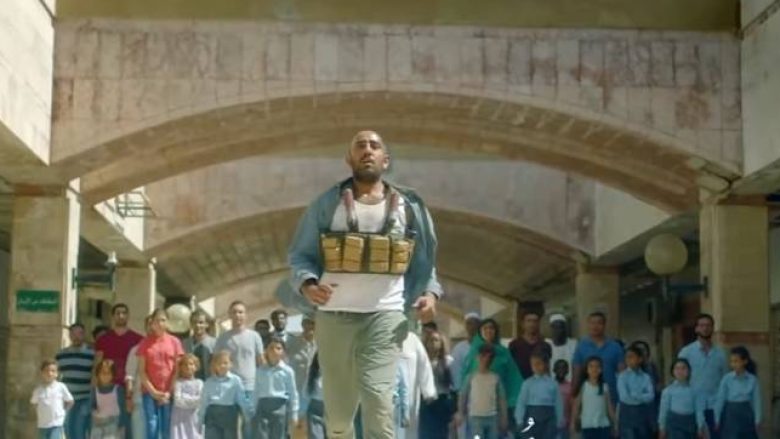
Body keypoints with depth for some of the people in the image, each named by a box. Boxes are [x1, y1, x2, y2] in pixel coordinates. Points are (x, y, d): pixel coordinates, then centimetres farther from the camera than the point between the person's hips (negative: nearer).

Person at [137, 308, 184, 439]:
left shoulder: (175, 342, 3)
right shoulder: (145, 343, 3)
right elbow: (142, 371, 1)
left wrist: (169, 392, -6)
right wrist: (153, 391, -7)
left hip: (169, 393, 0)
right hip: (150, 392, 0)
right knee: (151, 428, -3)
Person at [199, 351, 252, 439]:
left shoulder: (235, 380, -1)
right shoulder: (209, 382, 7)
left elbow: (242, 400, -4)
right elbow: (204, 403, 10)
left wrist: (250, 416, -10)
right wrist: (200, 421, 9)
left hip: (229, 415, -2)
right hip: (213, 415, 2)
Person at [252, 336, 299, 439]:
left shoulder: (287, 371, 2)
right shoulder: (260, 370, 8)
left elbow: (293, 393, 5)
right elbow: (256, 392, 12)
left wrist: (294, 414, 3)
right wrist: (253, 413, 10)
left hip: (279, 406, -1)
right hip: (263, 406, 2)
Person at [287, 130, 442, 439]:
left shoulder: (409, 207, 9)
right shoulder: (327, 204, 6)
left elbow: (424, 260, 15)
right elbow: (300, 254, 6)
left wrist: (430, 292, -4)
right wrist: (307, 284, -15)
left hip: (385, 314, -1)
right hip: (334, 314, 1)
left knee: (378, 399, -17)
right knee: (338, 408, 7)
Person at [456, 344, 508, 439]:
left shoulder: (496, 377, 5)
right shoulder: (471, 377, 0)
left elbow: (502, 398, 6)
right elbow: (462, 396, 2)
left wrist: (504, 417, 2)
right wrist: (460, 414, -4)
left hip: (492, 417, 3)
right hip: (476, 417, -2)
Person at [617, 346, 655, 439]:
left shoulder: (646, 377, 4)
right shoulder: (623, 376, -3)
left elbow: (651, 396, -8)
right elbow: (624, 396, -13)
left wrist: (634, 395, -13)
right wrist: (642, 397, -5)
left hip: (642, 414, 3)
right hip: (627, 414, -3)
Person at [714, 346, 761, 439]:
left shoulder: (752, 380, -3)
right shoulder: (727, 379, -6)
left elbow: (756, 401, 1)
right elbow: (720, 400, -3)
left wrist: (757, 421, 0)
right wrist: (717, 420, -3)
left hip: (746, 417, 2)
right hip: (730, 416, -2)